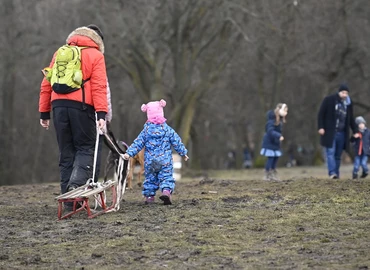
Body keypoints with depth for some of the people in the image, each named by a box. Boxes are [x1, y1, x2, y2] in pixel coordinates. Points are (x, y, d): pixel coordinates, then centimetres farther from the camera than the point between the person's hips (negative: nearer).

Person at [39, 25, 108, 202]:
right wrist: (101, 113, -14)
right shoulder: (95, 55, 5)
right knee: (86, 147, 4)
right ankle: (77, 183, -21)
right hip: (82, 106, -4)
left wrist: (44, 112, 17)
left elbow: (46, 84, 15)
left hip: (59, 105, 4)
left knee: (66, 151, 10)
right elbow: (99, 86, -7)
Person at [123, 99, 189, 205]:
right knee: (166, 177, 0)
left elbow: (137, 143, -3)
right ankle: (166, 191, -25)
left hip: (150, 161, 1)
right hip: (165, 161, -1)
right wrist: (183, 153, 15)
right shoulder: (167, 130, -2)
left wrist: (129, 153, 0)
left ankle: (149, 196, 11)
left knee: (150, 178, 13)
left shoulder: (146, 131, -1)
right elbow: (177, 142, 5)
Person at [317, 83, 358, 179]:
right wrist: (321, 127, -10)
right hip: (330, 132, -4)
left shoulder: (348, 104, 11)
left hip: (342, 133, 4)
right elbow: (321, 114, -2)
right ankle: (332, 173, -21)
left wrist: (355, 131, 15)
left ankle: (336, 174, 6)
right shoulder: (329, 100, -2)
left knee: (338, 155, 4)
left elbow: (351, 119, 20)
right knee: (330, 152, -13)